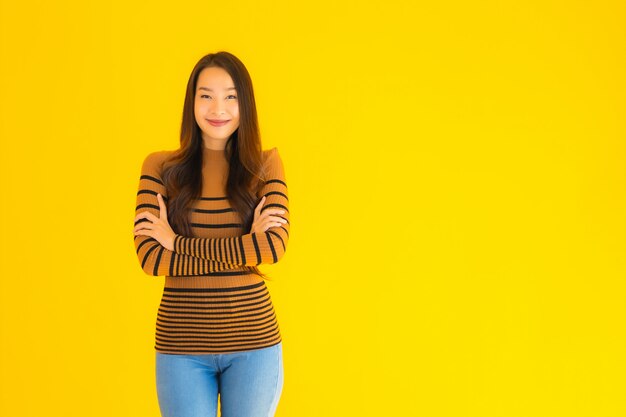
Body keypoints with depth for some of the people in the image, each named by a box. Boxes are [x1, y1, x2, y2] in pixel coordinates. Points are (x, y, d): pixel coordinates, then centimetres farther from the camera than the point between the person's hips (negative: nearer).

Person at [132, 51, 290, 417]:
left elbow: (276, 245, -13)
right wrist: (244, 249, -15)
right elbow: (149, 257, -9)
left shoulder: (266, 164, 2)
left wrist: (177, 241, -11)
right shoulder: (160, 167, 1)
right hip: (182, 345, 0)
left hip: (253, 342, 0)